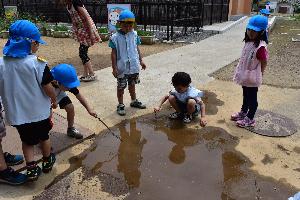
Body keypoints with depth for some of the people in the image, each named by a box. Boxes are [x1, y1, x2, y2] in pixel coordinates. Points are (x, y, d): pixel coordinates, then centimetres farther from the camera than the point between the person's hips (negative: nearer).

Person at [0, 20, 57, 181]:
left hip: (17, 113, 2)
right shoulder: (37, 63, -20)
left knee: (27, 141, 20)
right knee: (43, 137, 21)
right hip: (39, 111, -2)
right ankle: (47, 162, 39)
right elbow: (47, 87, -17)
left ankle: (32, 168, 16)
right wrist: (54, 100, 2)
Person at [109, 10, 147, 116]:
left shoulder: (134, 34, -1)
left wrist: (141, 60, 11)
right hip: (122, 67, -4)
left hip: (134, 66, 4)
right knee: (121, 86, 9)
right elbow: (114, 53, -10)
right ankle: (120, 105, 23)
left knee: (132, 84, 21)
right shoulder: (115, 37, -13)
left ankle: (134, 101, 39)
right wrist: (114, 68, -11)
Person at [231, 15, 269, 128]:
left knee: (252, 98, 7)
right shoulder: (248, 42, 2)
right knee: (245, 96, 24)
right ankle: (243, 112, 42)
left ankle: (250, 119, 20)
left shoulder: (260, 47, -24)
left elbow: (264, 63, -17)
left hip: (252, 78, -8)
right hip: (245, 76, 8)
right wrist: (240, 72, 13)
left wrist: (258, 76, -8)